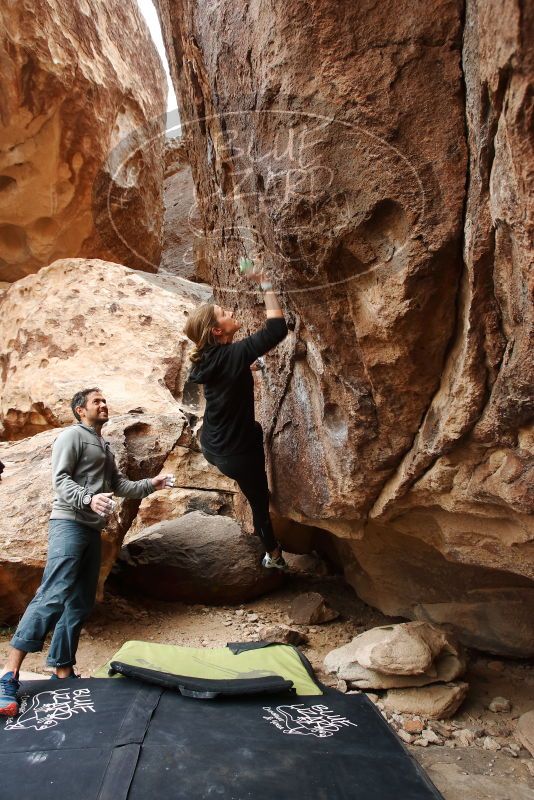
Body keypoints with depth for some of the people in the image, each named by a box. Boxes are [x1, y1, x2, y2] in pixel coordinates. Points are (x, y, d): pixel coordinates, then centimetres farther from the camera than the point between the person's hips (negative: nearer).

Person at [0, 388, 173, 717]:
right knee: (53, 597, -18)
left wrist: (150, 484, 13)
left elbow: (118, 484, 23)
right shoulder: (73, 435, -2)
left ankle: (63, 672, 15)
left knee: (81, 604, 8)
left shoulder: (105, 446, 23)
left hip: (92, 529, 9)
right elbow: (60, 479, -13)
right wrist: (89, 499, -29)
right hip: (69, 523, -9)